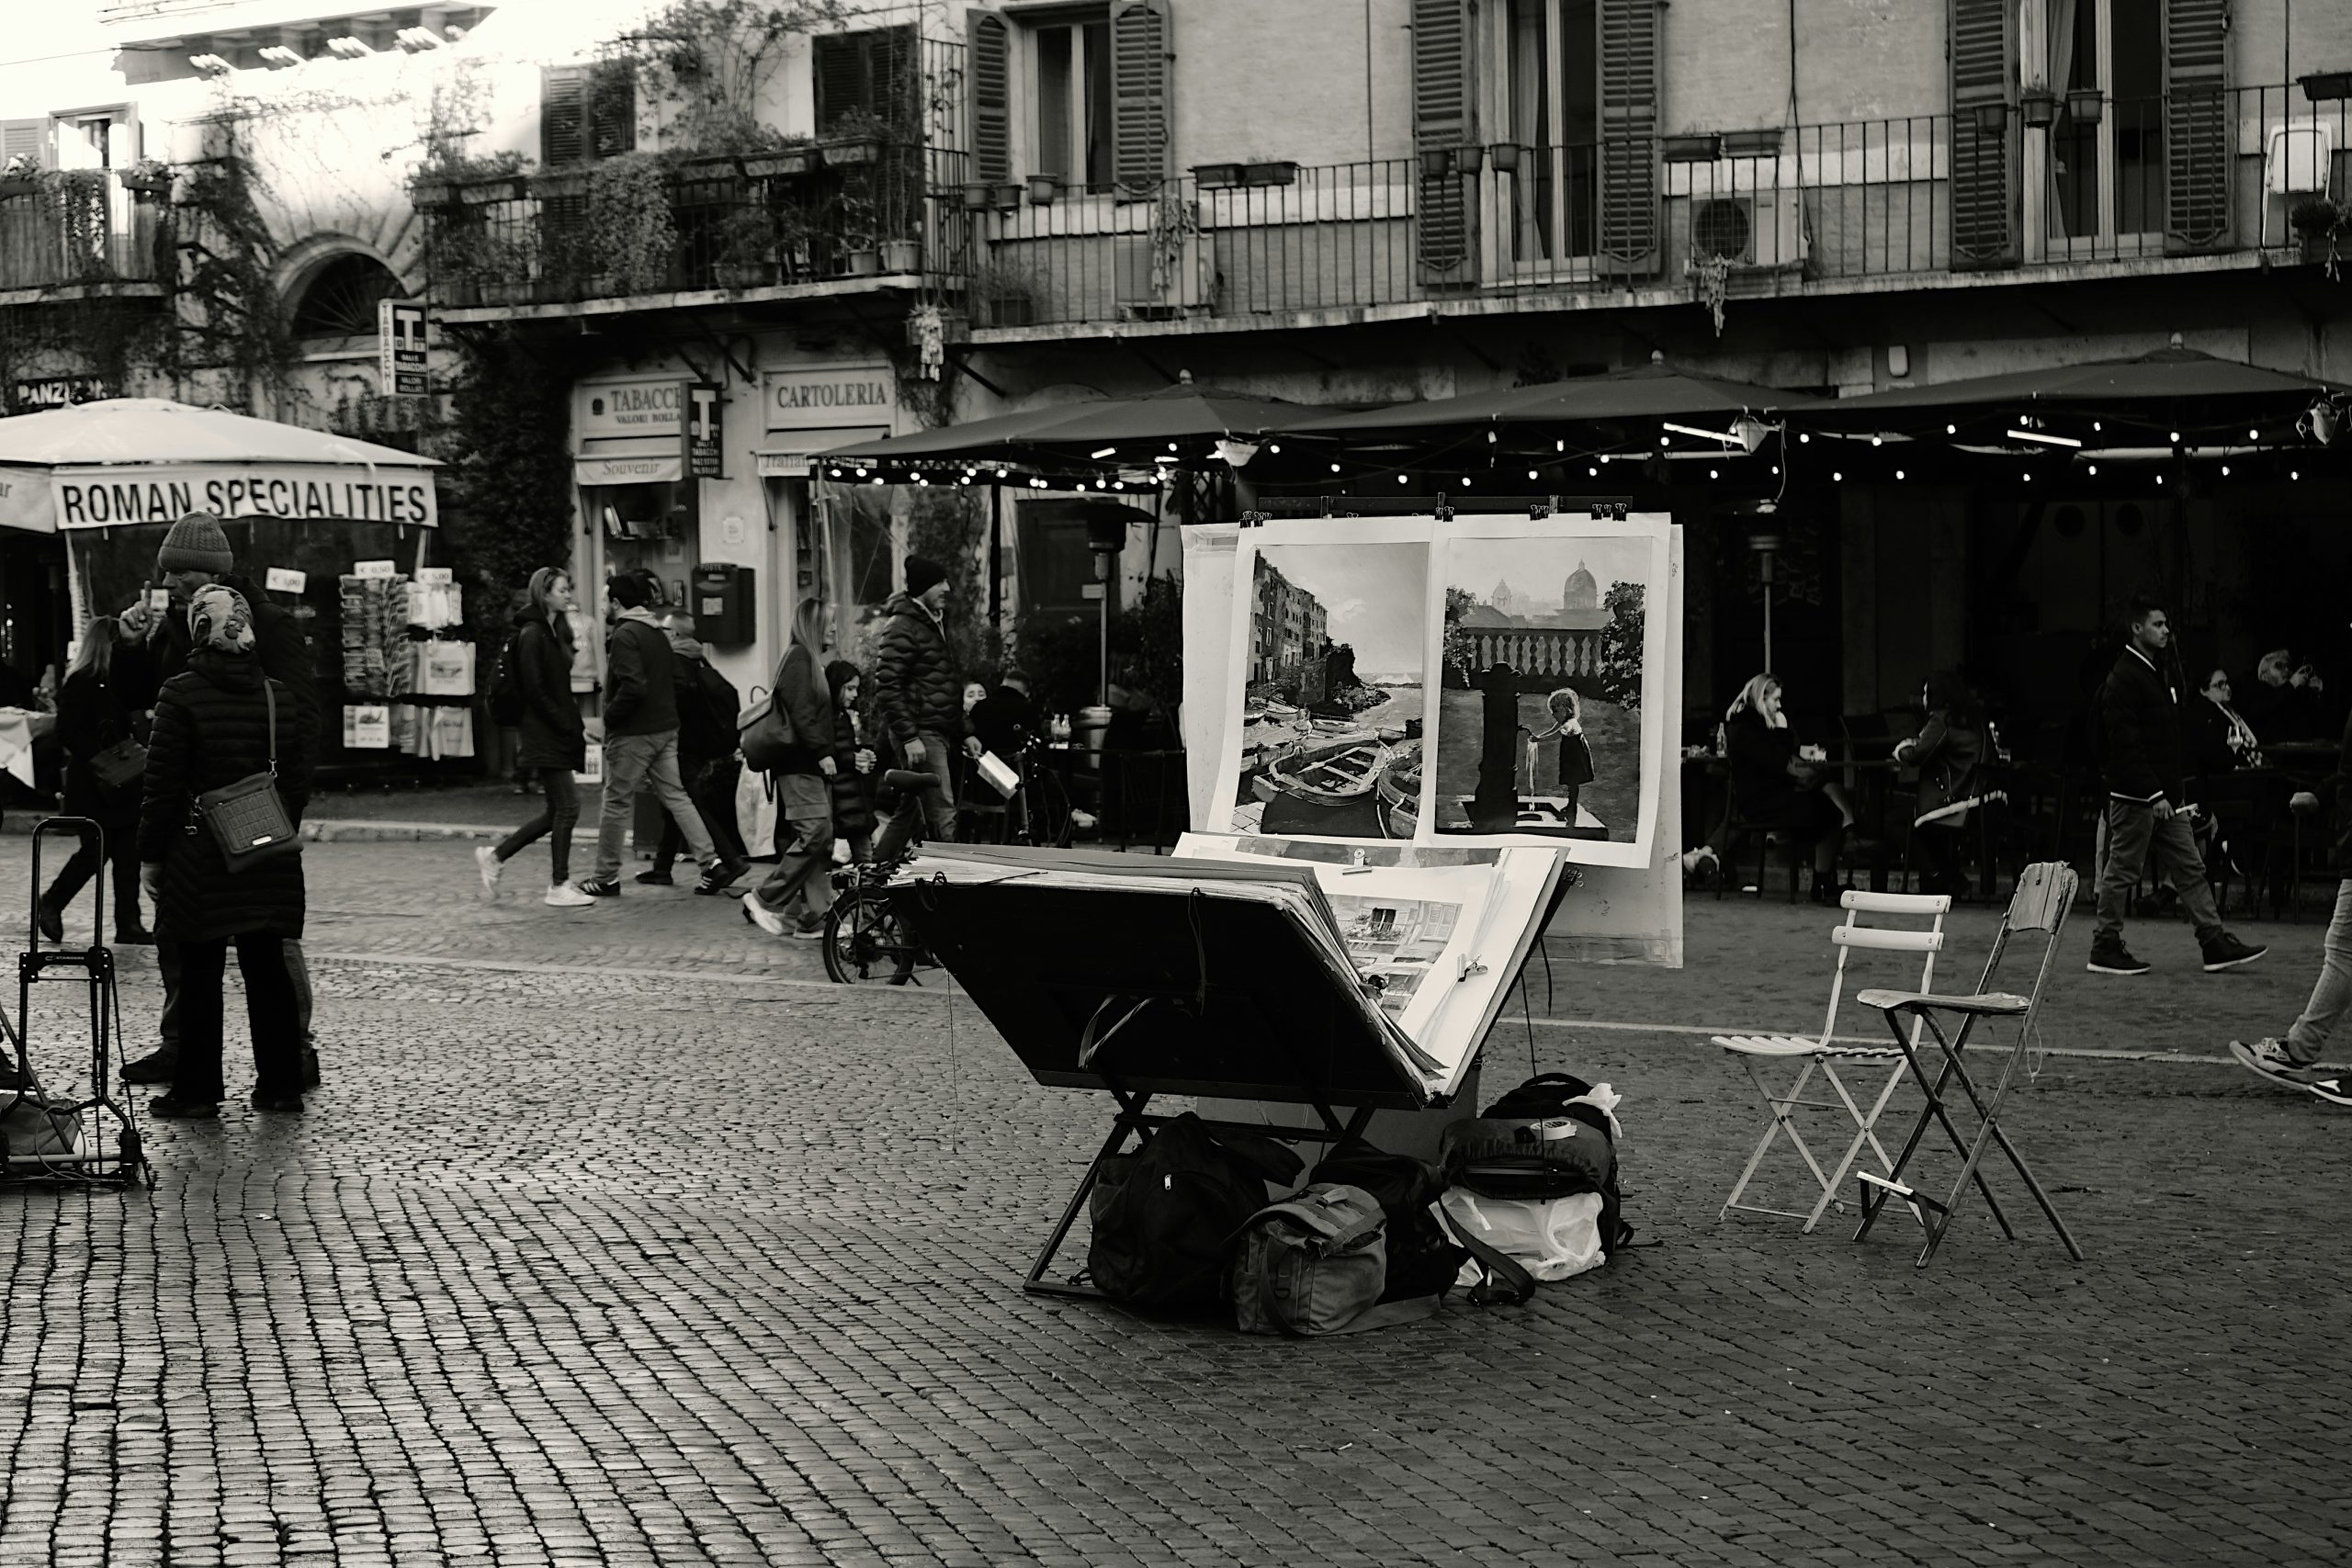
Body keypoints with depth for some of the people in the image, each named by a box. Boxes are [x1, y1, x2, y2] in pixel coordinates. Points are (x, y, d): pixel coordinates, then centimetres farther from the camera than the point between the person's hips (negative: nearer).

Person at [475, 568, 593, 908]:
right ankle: (559, 886, 0)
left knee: (556, 810, 10)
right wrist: (570, 726, -17)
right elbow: (535, 691, -17)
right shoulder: (532, 634, -12)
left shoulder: (556, 632, 16)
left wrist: (578, 723, 8)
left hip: (558, 735, 9)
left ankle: (495, 855, 21)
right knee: (567, 806, -7)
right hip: (543, 736, -9)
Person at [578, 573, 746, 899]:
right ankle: (712, 862, 1)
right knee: (675, 796, 9)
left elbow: (632, 688, -25)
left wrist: (609, 716, -13)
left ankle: (606, 878, 10)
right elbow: (677, 682, 17)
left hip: (632, 734, -8)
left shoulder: (625, 635, -15)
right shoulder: (658, 633, 13)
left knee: (616, 803, 2)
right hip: (666, 728, 8)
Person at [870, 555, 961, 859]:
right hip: (919, 733, -10)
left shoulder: (934, 623, 18)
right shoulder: (902, 628, -13)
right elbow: (887, 687, -18)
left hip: (938, 732, 10)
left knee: (908, 811, 15)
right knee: (942, 816, -11)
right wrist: (909, 737, -22)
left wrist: (963, 732, 22)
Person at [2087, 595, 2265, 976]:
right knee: (2121, 871, -1)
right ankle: (2105, 949, 8)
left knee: (2190, 868, 8)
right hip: (2135, 797, -10)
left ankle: (2216, 944, 10)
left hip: (2165, 796, 10)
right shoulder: (2124, 678, -14)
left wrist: (2178, 787, 15)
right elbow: (2125, 744, -21)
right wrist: (2154, 795, -22)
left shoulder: (2158, 673, 16)